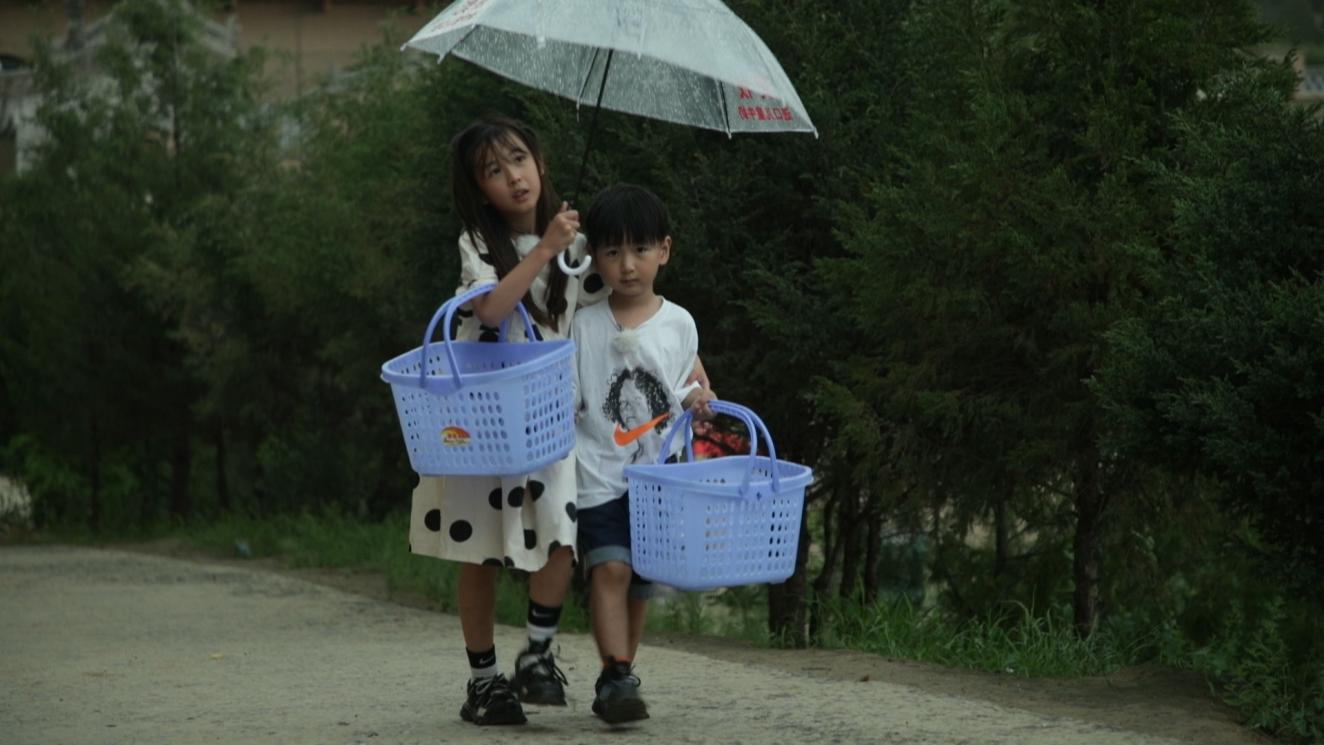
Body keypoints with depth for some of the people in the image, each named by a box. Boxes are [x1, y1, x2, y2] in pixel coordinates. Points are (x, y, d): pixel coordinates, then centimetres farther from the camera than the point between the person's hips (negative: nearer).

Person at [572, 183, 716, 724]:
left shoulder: (679, 325, 3)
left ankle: (618, 678, 21)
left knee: (640, 583, 9)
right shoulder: (584, 326, -4)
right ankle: (616, 677, -23)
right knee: (610, 569, -19)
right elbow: (565, 403, -1)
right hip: (600, 474, -3)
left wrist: (692, 400, -6)